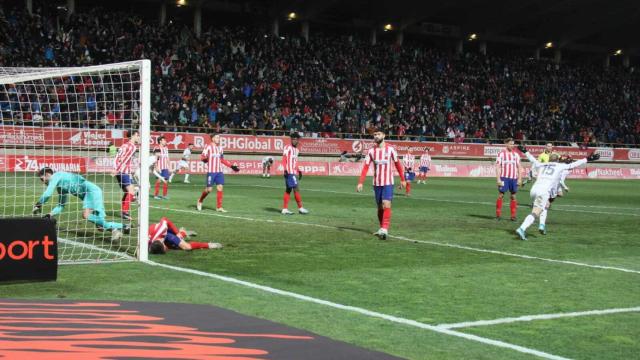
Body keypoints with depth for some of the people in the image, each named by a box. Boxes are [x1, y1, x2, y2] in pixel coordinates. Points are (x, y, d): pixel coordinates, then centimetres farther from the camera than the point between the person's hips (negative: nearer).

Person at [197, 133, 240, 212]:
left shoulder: (220, 147, 14)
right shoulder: (208, 147, -5)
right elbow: (202, 157, -10)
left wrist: (231, 166, 19)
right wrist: (205, 159, -33)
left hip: (219, 171, 6)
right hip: (211, 171, -6)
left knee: (220, 188, -2)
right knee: (209, 189, -4)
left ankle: (219, 207, 4)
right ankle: (200, 201, 21)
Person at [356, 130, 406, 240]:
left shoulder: (390, 149, -2)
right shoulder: (371, 151, 3)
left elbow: (397, 164, 6)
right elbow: (365, 167, -1)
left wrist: (402, 180, 7)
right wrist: (360, 183, -10)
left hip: (388, 182, -3)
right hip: (376, 183, 3)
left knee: (386, 205, -17)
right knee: (380, 207, 11)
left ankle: (384, 230, -22)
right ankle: (382, 228, 26)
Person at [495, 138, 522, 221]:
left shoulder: (516, 154, 10)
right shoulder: (501, 154, -1)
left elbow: (519, 167, 12)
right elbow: (498, 167, -3)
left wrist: (519, 179, 5)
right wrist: (498, 179, -10)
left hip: (513, 178, 3)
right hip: (504, 177, -3)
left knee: (513, 196, 3)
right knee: (501, 195, -3)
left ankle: (513, 215, 6)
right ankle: (498, 214, 4)